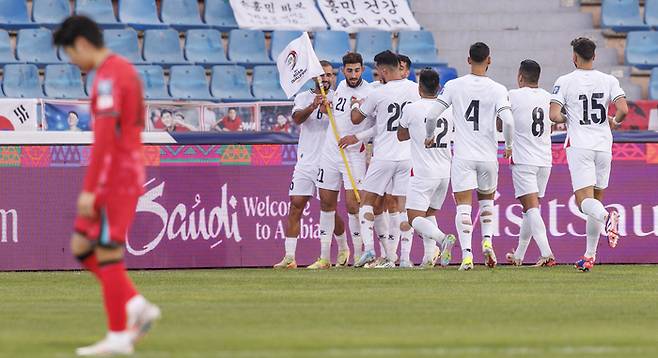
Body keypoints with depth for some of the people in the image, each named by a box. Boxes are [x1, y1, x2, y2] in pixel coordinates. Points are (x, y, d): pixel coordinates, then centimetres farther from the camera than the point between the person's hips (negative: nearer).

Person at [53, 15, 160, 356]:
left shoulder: (108, 76, -16)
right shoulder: (126, 70, 17)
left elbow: (105, 137, -24)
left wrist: (89, 190, -24)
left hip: (113, 176, -10)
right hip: (128, 172, 10)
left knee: (107, 253, -4)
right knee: (81, 247, 12)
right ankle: (137, 307, 8)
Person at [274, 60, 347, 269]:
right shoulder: (303, 98, 8)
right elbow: (297, 118, -11)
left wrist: (328, 110, -31)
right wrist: (312, 107, -32)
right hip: (306, 162, 2)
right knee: (295, 206, -5)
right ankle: (289, 257, -6)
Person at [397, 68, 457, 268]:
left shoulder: (412, 109, -8)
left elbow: (401, 136, 8)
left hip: (423, 172, -6)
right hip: (445, 171, 6)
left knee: (415, 218, -5)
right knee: (429, 213, 18)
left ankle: (442, 238, -29)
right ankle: (429, 256, 6)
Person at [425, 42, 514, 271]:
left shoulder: (454, 86, -2)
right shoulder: (497, 89, -5)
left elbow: (431, 115, -4)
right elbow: (508, 121, -15)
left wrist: (429, 137, 17)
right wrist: (508, 146, 4)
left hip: (463, 156, -1)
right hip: (488, 156, 1)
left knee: (463, 206, -2)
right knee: (487, 200, 23)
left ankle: (466, 253, -16)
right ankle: (487, 241, 6)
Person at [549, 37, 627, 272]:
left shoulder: (565, 82, -3)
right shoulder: (609, 81, 4)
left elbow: (554, 115, -10)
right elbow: (623, 110, -7)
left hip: (579, 145, -3)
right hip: (603, 146, 3)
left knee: (584, 200, -9)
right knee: (596, 198, 14)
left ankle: (606, 216, -43)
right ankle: (590, 256, 14)